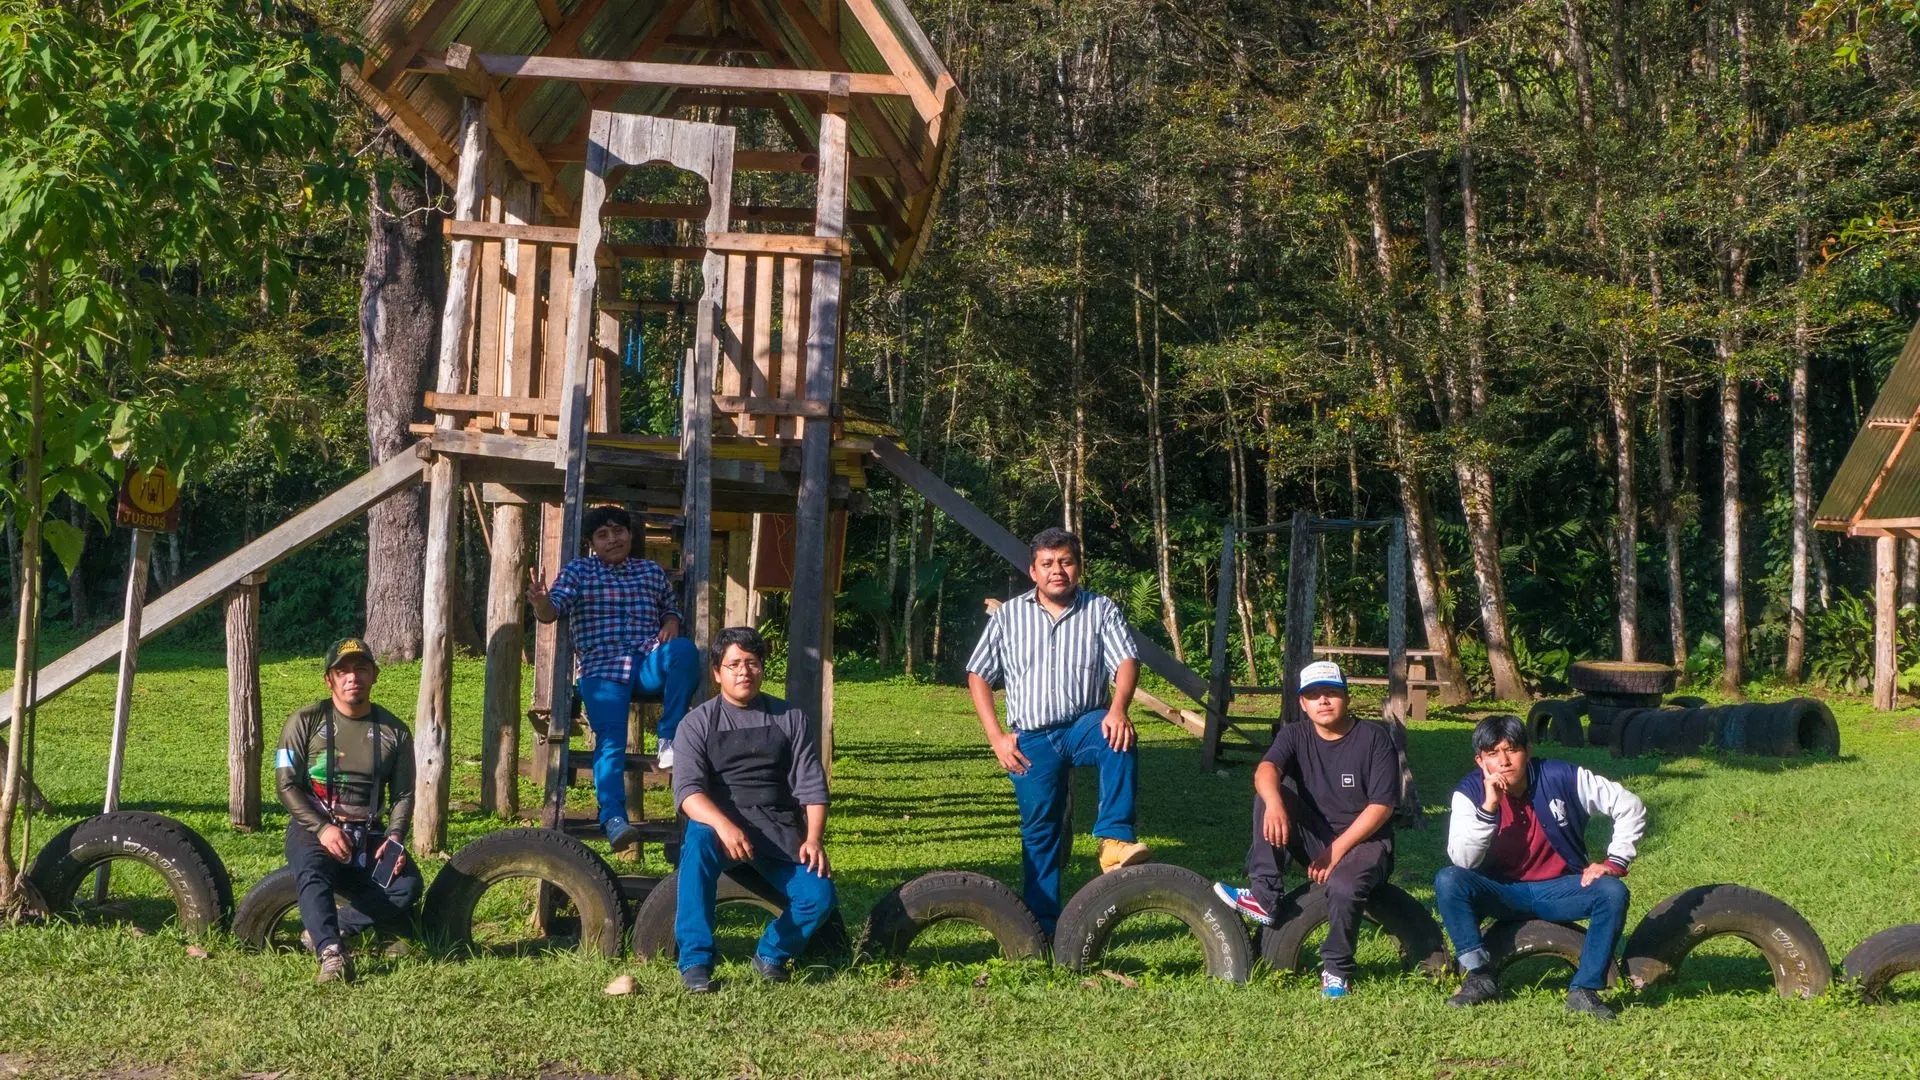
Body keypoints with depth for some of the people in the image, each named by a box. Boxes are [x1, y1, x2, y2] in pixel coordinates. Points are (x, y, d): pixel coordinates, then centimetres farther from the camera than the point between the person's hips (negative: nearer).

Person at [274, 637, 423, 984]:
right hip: (311, 828, -3)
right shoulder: (306, 721, 0)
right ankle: (331, 954, -51)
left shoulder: (394, 731, 9)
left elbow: (403, 793, 9)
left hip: (367, 835, 3)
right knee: (312, 873, -37)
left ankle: (321, 931, -17)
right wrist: (323, 828, -18)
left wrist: (395, 837, -11)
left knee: (407, 884, -25)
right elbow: (286, 784, -4)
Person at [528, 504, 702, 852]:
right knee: (610, 740, -24)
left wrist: (671, 624, 5)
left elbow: (670, 608, 30)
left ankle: (670, 739, -23)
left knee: (685, 649, -31)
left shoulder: (653, 571, 20)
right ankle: (613, 817, -30)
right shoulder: (578, 571, 11)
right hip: (603, 669, -2)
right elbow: (554, 608, -3)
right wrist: (541, 604, -28)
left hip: (650, 666, 2)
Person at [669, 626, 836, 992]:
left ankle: (771, 955, 10)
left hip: (780, 831, 2)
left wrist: (814, 839, -13)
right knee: (698, 842, -38)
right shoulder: (698, 723, 3)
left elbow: (811, 786, 5)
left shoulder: (791, 719, 11)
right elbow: (687, 789, -11)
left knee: (819, 896, -22)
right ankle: (695, 961, -30)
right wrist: (723, 825, -31)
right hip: (717, 823, -2)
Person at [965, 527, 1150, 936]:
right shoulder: (1008, 616, 8)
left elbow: (1126, 661, -9)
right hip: (1031, 739, 1)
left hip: (1086, 723, -1)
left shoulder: (1101, 610, 4)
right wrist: (997, 738, -1)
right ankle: (1042, 927, 9)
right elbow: (978, 676, 10)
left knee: (1120, 741, -35)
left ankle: (1114, 841, -39)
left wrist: (1117, 709, -29)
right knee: (1039, 830, 1)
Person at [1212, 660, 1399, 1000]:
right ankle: (1264, 899, -23)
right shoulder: (1295, 736, 3)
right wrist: (1273, 803, -44)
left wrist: (1336, 850, -20)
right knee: (1270, 797, -18)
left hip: (1364, 841, -4)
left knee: (1343, 885, -37)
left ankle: (1337, 972, -12)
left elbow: (1382, 806, -14)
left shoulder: (1374, 738, -7)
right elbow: (1265, 770, -19)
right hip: (1316, 839, 4)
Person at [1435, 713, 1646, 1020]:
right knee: (1447, 881, -27)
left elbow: (1631, 807, -7)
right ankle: (1479, 978, -21)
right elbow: (1462, 860, -24)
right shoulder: (1470, 793, -11)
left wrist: (1614, 863, -15)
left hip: (1558, 891, 0)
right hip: (1503, 891, 0)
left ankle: (1584, 991, -22)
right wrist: (1489, 806, -32)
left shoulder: (1561, 777, -13)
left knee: (1613, 892, -28)